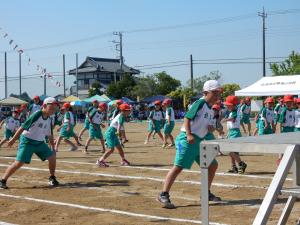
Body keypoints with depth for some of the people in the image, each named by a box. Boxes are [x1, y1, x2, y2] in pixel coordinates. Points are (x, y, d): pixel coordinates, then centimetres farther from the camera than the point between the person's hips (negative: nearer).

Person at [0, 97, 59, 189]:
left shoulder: (49, 120, 4)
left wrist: (53, 147, 16)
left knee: (52, 157, 1)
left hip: (40, 142, 7)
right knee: (19, 162, -14)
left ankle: (52, 178, 21)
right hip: (27, 141, -7)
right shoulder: (36, 115, -19)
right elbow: (23, 127, -17)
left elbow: (50, 135, 15)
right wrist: (13, 139, -17)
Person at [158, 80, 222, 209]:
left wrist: (210, 128, 0)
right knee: (178, 166, -14)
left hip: (199, 141, 9)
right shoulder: (200, 103, -9)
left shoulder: (211, 110, 17)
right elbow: (187, 118, -16)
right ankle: (163, 195, -13)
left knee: (213, 165, 12)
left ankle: (206, 193, 25)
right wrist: (189, 134, -25)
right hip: (188, 139, -9)